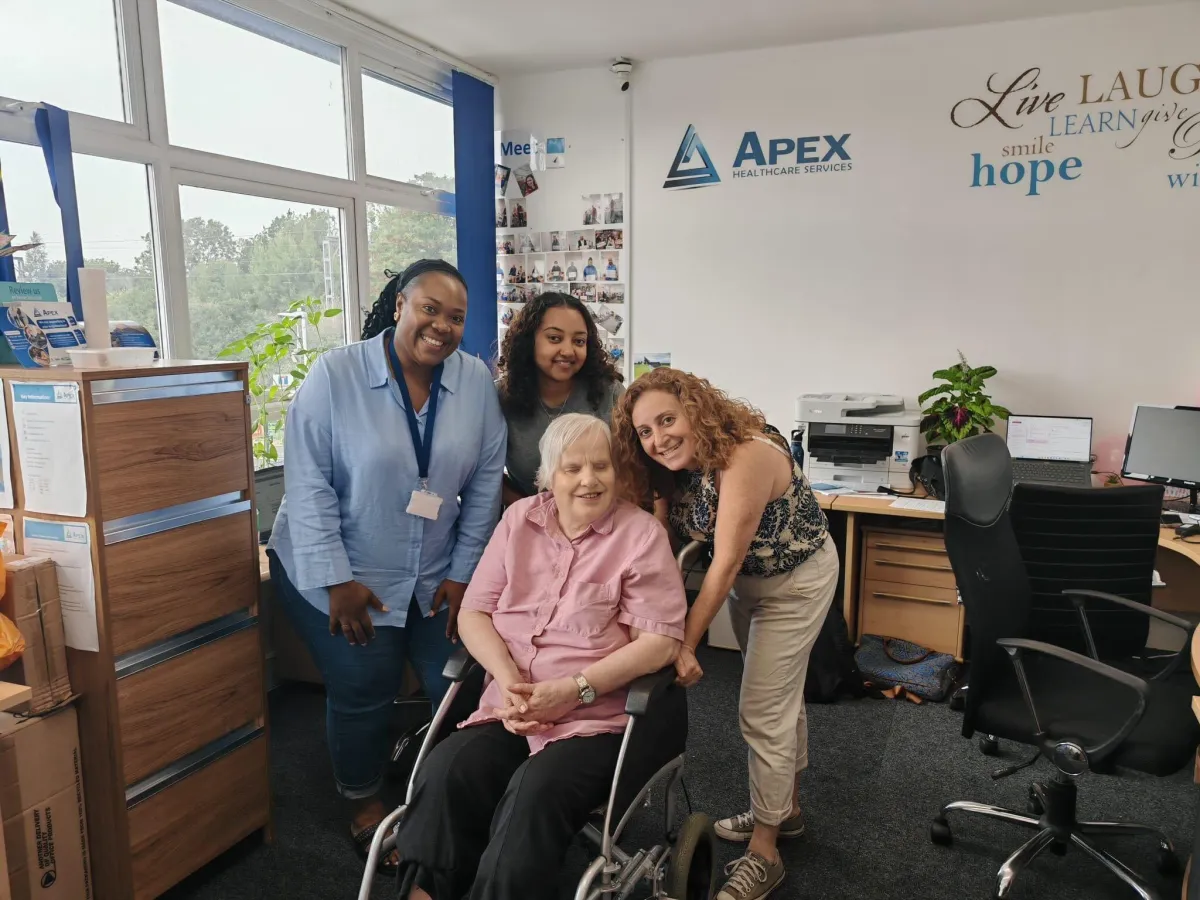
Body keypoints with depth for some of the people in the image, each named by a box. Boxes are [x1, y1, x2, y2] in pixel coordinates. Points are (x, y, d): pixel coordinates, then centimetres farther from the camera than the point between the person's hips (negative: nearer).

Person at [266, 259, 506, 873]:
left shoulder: (476, 381, -6)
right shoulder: (335, 375, -15)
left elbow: (485, 483, -2)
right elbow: (308, 483, -16)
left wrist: (463, 572, -3)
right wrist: (337, 579, -18)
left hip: (435, 576, 3)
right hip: (340, 573, -3)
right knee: (365, 689, -1)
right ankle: (364, 804, 29)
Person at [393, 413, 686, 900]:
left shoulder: (642, 533, -3)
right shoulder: (519, 519, 9)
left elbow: (660, 640, -9)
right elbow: (473, 612, 7)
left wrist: (574, 689, -17)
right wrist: (510, 681, -11)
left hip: (595, 718, -3)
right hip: (510, 708, 4)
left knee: (535, 794, -29)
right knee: (444, 772, -23)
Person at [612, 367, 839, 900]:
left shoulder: (747, 457, -34)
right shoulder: (672, 467, -10)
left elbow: (726, 561, -32)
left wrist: (686, 644, -28)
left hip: (797, 578, -7)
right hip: (746, 578, 8)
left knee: (763, 710, -5)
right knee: (779, 693, 21)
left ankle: (763, 854, 10)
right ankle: (785, 809, 39)